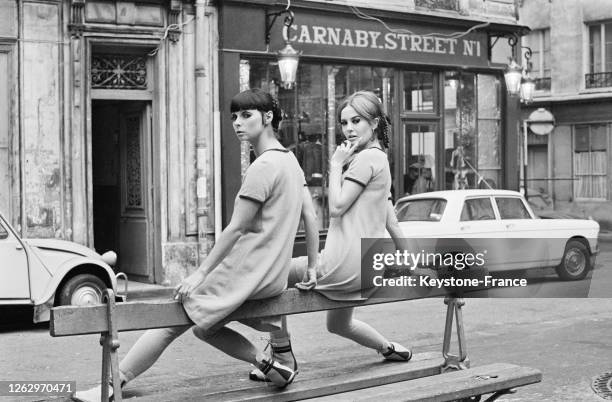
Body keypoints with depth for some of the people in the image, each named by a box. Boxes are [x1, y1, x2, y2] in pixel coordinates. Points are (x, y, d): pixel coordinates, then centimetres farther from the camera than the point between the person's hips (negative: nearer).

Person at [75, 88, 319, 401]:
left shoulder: (263, 167, -16)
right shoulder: (290, 160, 12)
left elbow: (236, 229, -17)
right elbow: (311, 218, 13)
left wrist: (201, 273, -12)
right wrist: (312, 269, 18)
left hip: (246, 272, -9)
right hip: (273, 277, 9)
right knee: (205, 327, 18)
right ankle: (268, 365, 9)